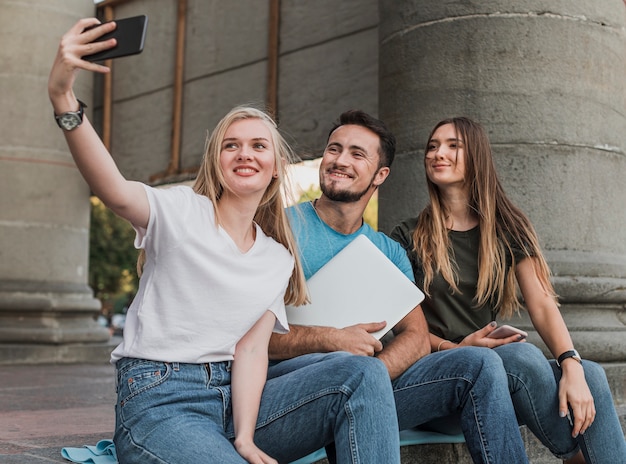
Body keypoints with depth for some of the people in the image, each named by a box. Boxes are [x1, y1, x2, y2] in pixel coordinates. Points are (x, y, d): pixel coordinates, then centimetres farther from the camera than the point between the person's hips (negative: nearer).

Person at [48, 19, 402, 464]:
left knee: (365, 372, -16)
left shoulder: (278, 260, 12)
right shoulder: (182, 213, -2)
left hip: (235, 399, 6)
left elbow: (250, 348, 2)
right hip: (160, 402, -5)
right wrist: (64, 100, -41)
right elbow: (114, 191, -24)